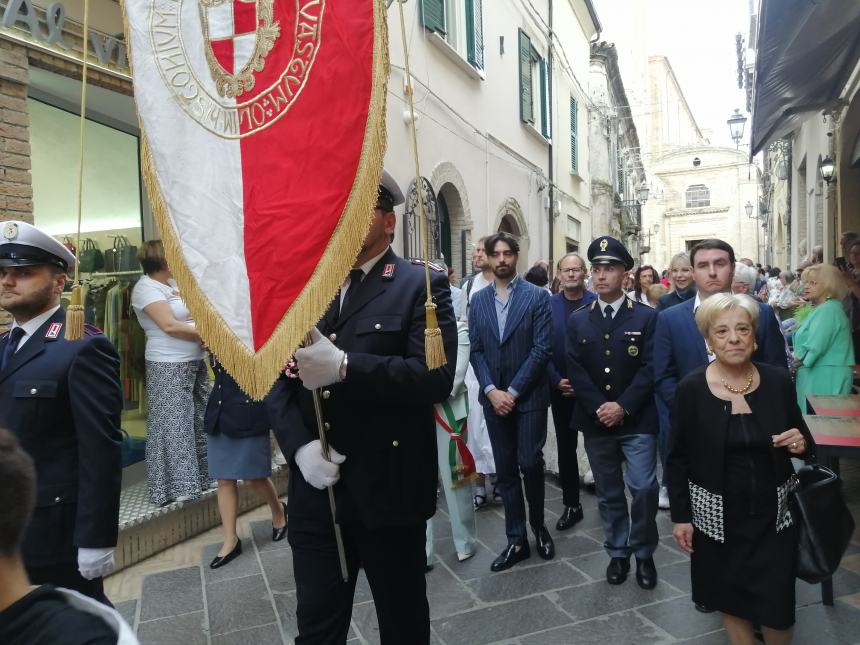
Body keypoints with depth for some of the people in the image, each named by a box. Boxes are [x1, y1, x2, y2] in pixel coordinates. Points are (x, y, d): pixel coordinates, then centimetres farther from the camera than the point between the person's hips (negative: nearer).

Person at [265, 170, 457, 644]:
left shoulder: (422, 285, -6)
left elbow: (436, 376, -19)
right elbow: (277, 378, 5)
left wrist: (343, 366, -28)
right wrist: (300, 446, -11)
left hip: (389, 489, -4)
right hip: (314, 490, 4)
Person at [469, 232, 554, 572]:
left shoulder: (538, 296, -4)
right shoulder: (478, 300, 7)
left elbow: (541, 349, -10)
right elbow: (475, 350, 4)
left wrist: (513, 391, -13)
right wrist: (492, 390, -9)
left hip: (528, 397, -3)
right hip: (494, 397, 4)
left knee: (530, 464, -3)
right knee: (505, 471, 8)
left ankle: (538, 526, 24)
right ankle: (517, 541, 21)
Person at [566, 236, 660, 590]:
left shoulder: (647, 316, -1)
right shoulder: (578, 320, 6)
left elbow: (649, 369, -7)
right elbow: (575, 370, 0)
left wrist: (623, 406, -16)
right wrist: (599, 408, -11)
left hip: (638, 420, -2)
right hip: (596, 420, 2)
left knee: (643, 488, -6)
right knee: (608, 493, 11)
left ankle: (644, 554, 17)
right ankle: (617, 552, 28)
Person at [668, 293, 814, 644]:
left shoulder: (778, 381, -6)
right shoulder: (691, 388, -12)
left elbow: (802, 441, 8)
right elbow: (678, 458, -6)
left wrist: (803, 444, -15)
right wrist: (680, 516, -6)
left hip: (774, 513, 2)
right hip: (717, 516, -1)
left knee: (777, 604, 9)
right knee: (730, 600, 13)